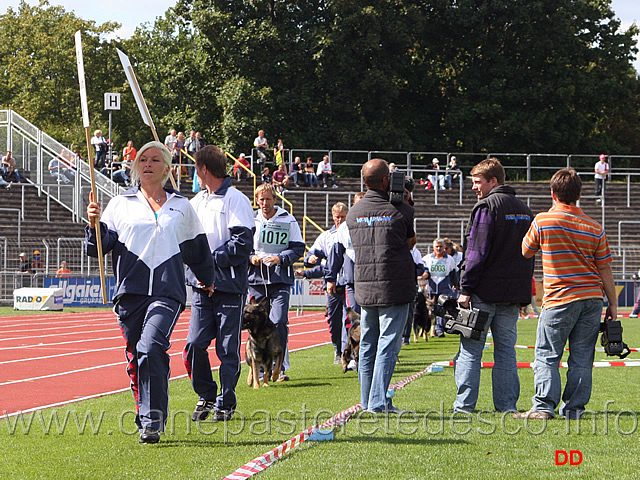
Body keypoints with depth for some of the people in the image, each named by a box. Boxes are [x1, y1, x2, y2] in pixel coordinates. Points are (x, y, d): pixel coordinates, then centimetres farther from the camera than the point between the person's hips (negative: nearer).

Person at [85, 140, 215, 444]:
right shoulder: (120, 204, 13)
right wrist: (95, 224, -12)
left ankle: (151, 421, -19)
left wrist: (207, 279, 38)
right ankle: (148, 418, 16)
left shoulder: (182, 206, 15)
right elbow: (99, 247, 7)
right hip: (130, 291, 2)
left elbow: (197, 248, 28)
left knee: (151, 348, -21)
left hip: (168, 291, -2)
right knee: (136, 358, 2)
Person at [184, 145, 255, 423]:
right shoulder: (196, 202, 17)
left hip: (229, 286, -6)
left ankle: (225, 403, 10)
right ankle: (205, 397, 15)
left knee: (228, 348, 0)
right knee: (195, 344, -2)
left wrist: (211, 258, -15)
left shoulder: (236, 200, -6)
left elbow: (243, 243, -15)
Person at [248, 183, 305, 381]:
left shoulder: (288, 220, 4)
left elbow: (298, 248, 4)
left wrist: (280, 258, -12)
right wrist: (251, 258, -4)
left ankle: (280, 367, -3)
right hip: (256, 279, 3)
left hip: (280, 279, -2)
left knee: (279, 322, -13)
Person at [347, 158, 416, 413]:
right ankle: (378, 401, -8)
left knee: (367, 345, 13)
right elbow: (410, 243, 7)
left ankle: (367, 401, 18)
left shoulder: (354, 213, 7)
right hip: (395, 287, -5)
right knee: (388, 344, -3)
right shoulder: (400, 211, -8)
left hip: (364, 287, 5)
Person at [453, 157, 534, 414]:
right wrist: (523, 292, 20)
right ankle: (507, 405, 5)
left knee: (470, 349, -2)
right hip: (513, 292, 7)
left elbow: (477, 253, -14)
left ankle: (464, 404, -4)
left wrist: (466, 289, -12)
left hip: (485, 291, -7)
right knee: (506, 349, 9)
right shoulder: (523, 209, 16)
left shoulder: (486, 207, -9)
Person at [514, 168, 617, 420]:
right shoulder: (594, 228, 5)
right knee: (582, 359, 6)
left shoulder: (543, 221, -5)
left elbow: (526, 252, 12)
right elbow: (605, 269, 7)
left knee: (547, 355, 3)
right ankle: (574, 408, 6)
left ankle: (543, 406, -5)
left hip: (560, 300, -3)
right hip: (592, 298, 4)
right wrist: (613, 304, 15)